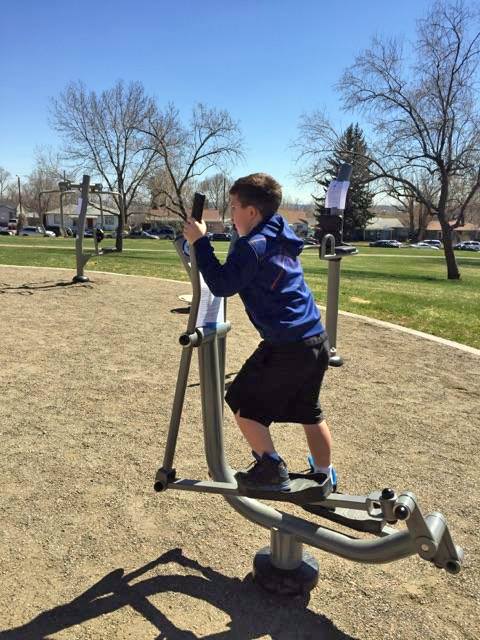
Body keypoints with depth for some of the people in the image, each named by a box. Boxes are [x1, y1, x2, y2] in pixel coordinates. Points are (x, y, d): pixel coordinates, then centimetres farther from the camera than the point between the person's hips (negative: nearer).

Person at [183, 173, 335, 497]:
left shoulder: (253, 245, -14)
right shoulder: (282, 238, 13)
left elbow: (221, 285, -15)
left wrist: (200, 242, -10)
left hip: (286, 346, -9)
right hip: (317, 339, 9)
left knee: (243, 403, 9)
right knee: (309, 411, 22)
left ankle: (271, 468, 10)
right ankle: (323, 476, 32)